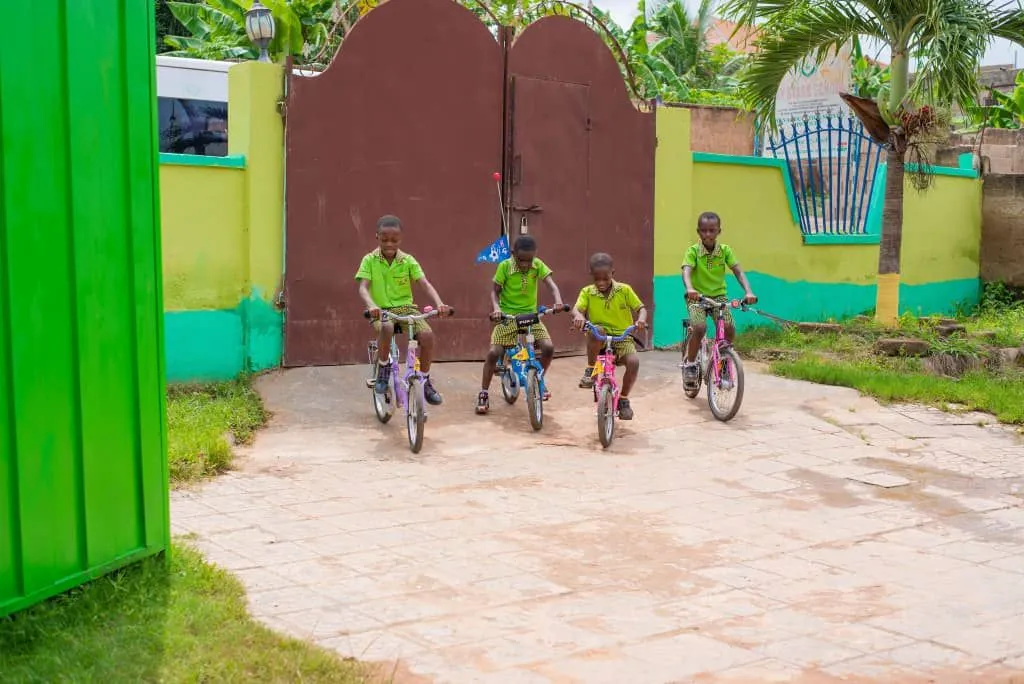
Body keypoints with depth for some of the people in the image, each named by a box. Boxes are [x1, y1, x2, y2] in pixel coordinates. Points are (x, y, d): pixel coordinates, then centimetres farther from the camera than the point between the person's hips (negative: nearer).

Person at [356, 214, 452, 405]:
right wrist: (371, 306, -36)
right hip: (382, 311, -2)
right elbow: (363, 287, -13)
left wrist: (439, 303, -29)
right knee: (387, 328, -39)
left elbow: (425, 284, -10)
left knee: (427, 334, -25)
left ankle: (425, 381, -2)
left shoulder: (408, 260, 0)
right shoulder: (369, 260, -3)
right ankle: (383, 369, -12)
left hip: (406, 308, 2)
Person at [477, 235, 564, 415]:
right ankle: (483, 394, 0)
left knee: (548, 347, -17)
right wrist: (496, 308, -27)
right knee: (493, 353, -17)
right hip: (507, 317, -2)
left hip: (531, 316, 2)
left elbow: (551, 284, -16)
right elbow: (494, 291, -7)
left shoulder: (538, 265, -7)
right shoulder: (504, 266, -13)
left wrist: (558, 300, -37)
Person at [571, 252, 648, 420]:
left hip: (622, 338, 0)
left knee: (634, 361, -29)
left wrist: (641, 319, -25)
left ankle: (623, 400, -5)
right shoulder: (587, 292, -1)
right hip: (599, 342, 0)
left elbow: (641, 308, -1)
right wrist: (579, 316, -40)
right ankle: (590, 371, -17)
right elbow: (576, 309, -15)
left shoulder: (624, 290, 0)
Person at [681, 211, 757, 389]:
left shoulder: (725, 250, -3)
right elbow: (686, 272, -25)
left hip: (718, 295, 3)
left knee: (730, 328, -19)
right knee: (699, 327, -28)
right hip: (697, 297, -3)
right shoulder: (693, 251, -10)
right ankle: (689, 364, -5)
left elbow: (738, 271, -11)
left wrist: (748, 291, -28)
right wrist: (690, 289, -47)